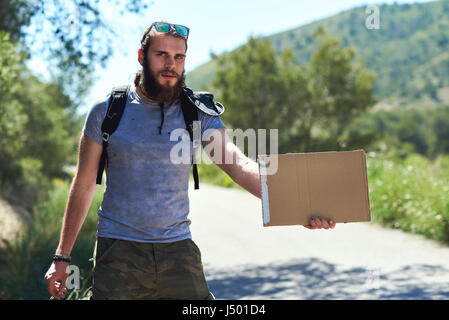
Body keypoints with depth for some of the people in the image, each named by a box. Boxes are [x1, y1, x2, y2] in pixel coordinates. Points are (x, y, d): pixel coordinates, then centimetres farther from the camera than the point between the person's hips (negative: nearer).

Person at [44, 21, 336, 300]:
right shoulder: (106, 112, 1)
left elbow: (238, 164, -13)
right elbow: (84, 185, 7)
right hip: (120, 250, -1)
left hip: (179, 250, 1)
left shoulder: (198, 115, 2)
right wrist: (62, 256, 6)